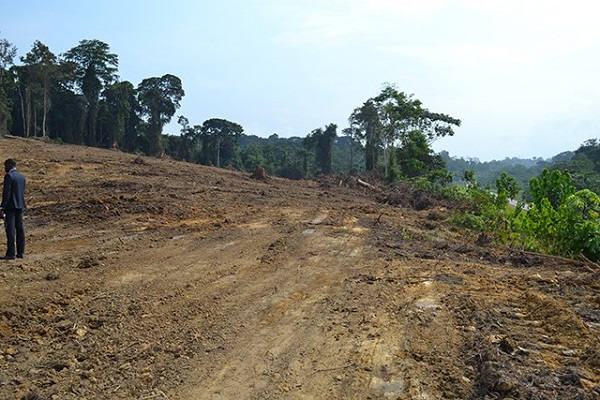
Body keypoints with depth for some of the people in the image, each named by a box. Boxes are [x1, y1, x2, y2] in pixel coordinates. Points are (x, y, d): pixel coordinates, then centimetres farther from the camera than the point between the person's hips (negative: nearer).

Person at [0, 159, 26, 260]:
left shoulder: (9, 176, -11)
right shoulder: (22, 176, 12)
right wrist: (21, 204, 18)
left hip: (10, 206, -8)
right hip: (20, 206, 8)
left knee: (10, 229, -6)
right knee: (19, 228, 8)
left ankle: (11, 253, -6)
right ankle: (20, 252, 11)